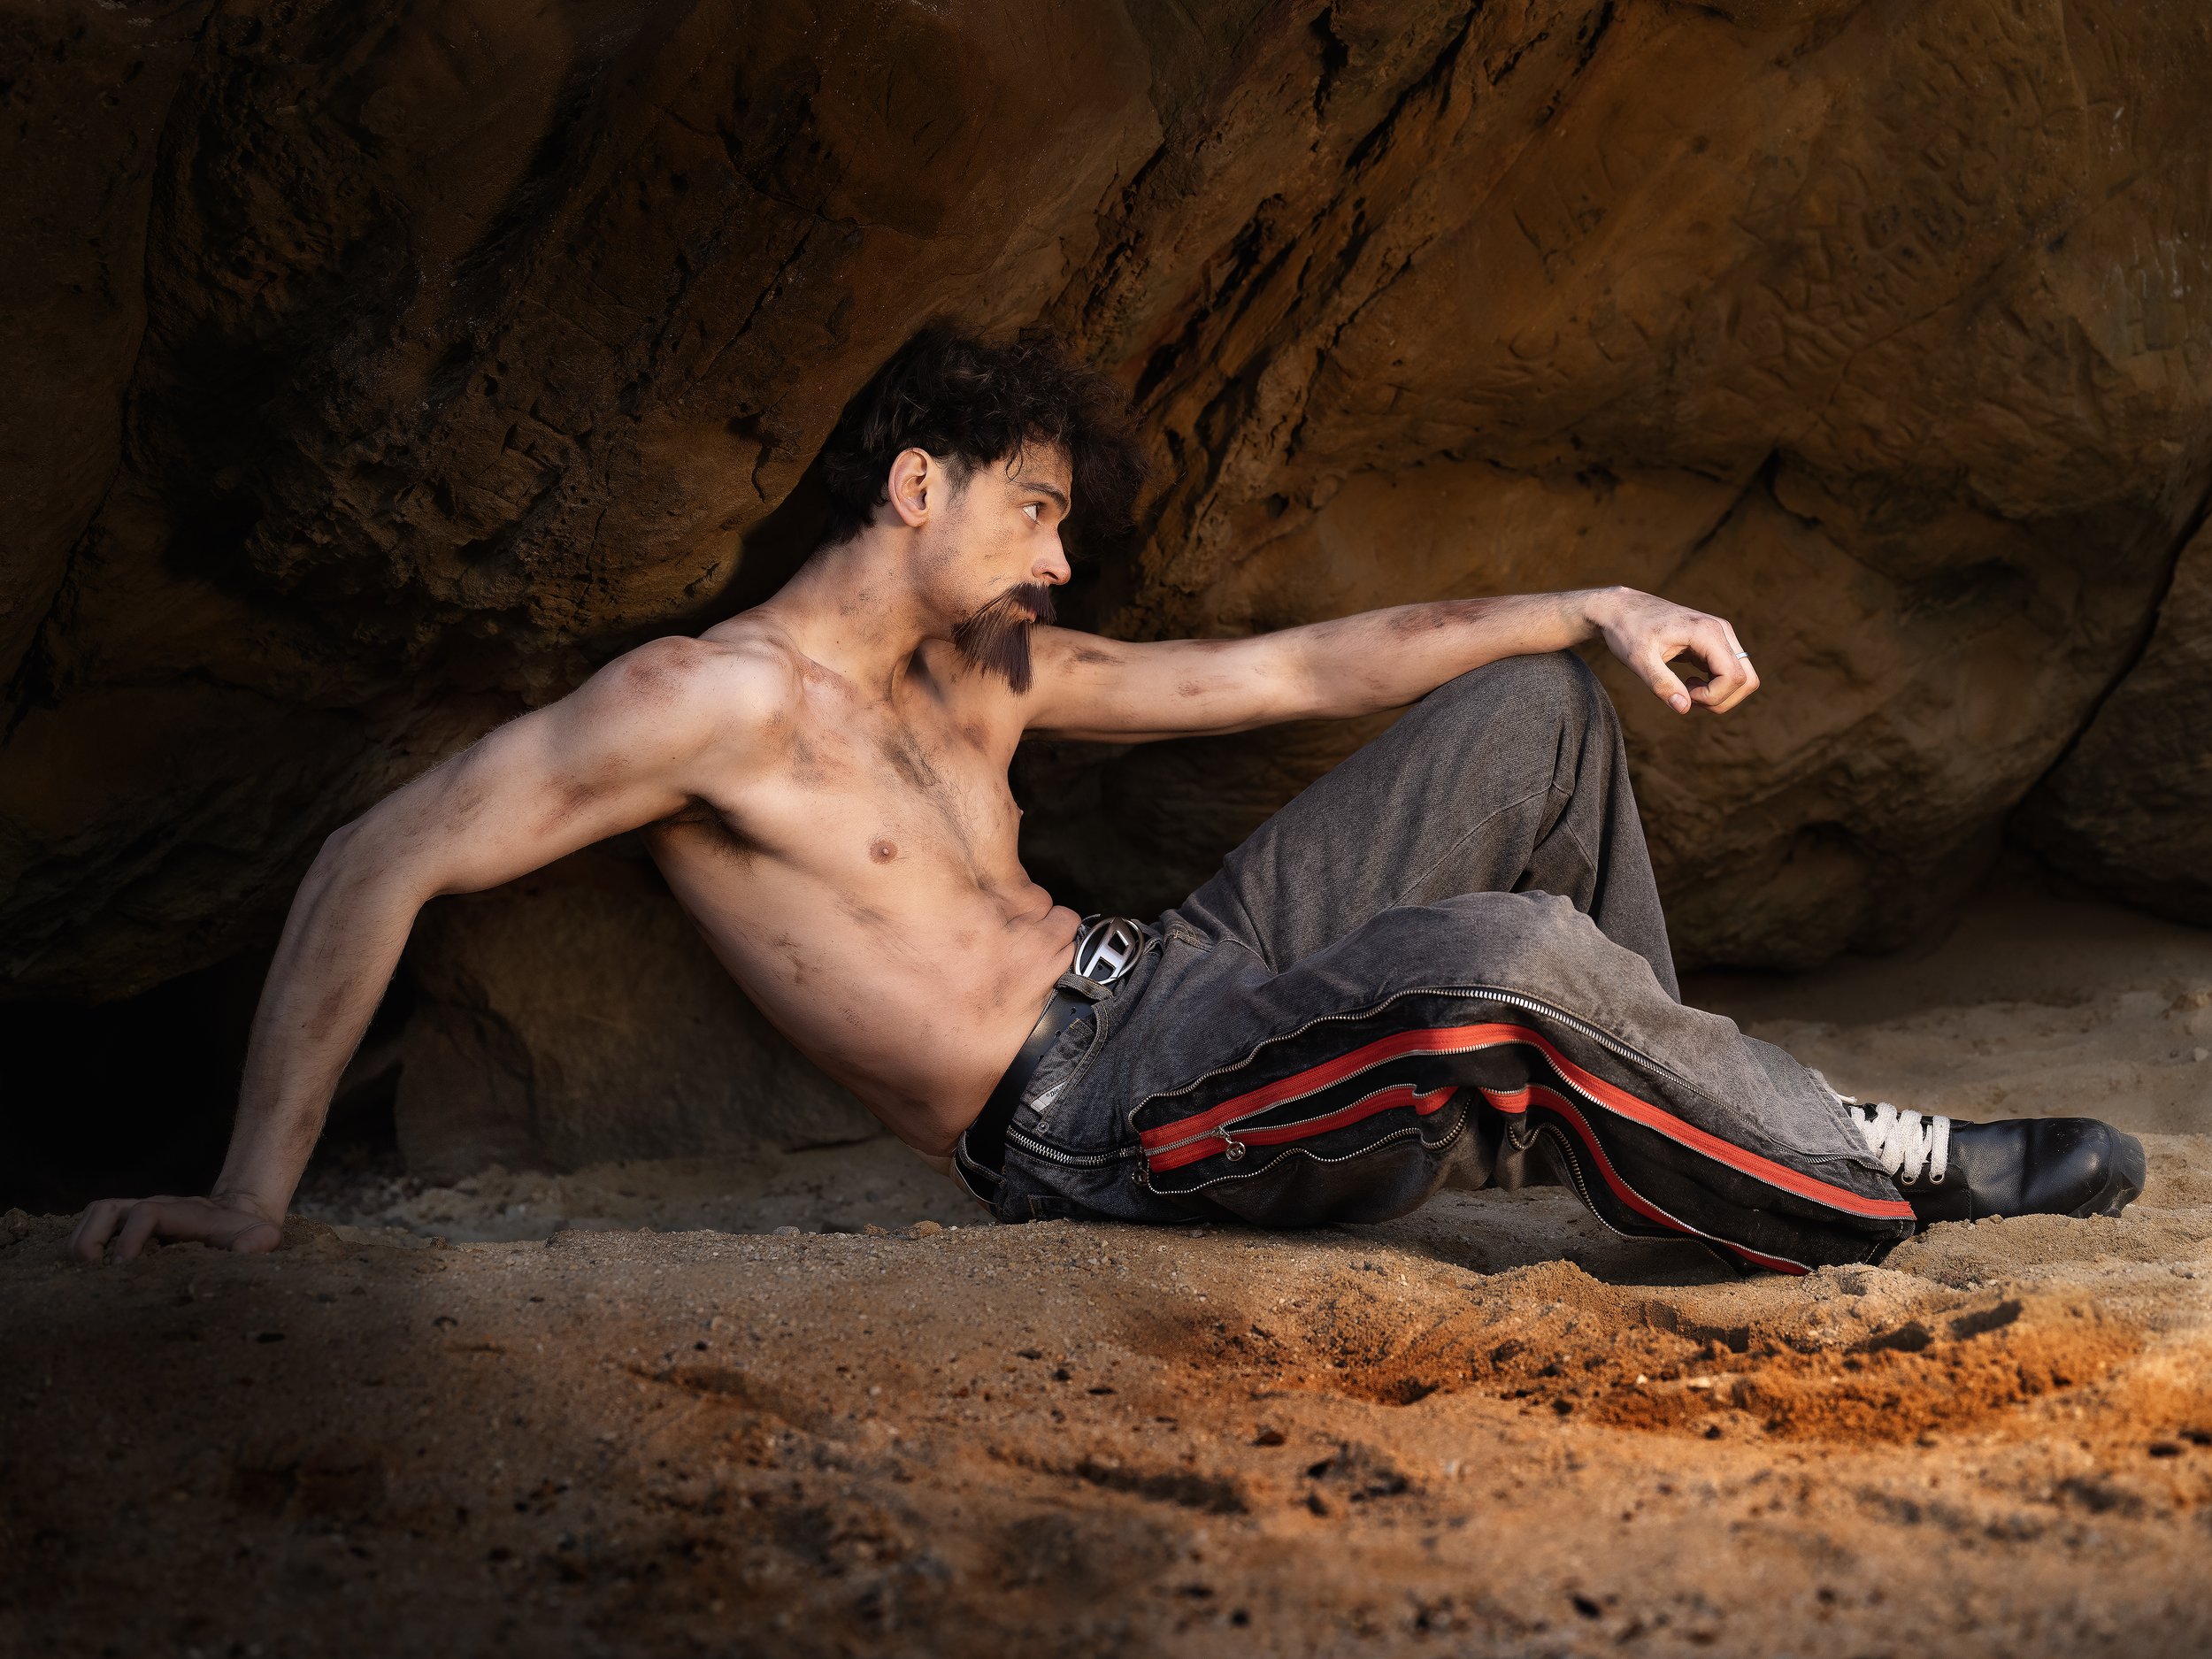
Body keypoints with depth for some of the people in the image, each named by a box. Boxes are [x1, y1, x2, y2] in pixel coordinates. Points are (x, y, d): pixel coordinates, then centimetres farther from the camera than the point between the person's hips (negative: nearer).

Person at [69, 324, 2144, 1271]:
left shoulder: (985, 671, 14)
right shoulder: (722, 696, -12)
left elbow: (1296, 667, 16)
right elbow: (377, 866, -18)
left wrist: (1592, 606, 7)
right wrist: (251, 1195, -25)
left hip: (1167, 972, 9)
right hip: (1090, 1119, -9)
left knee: (1534, 717, 9)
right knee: (1507, 956, -32)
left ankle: (1669, 1146, 12)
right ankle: (1882, 1173, -7)